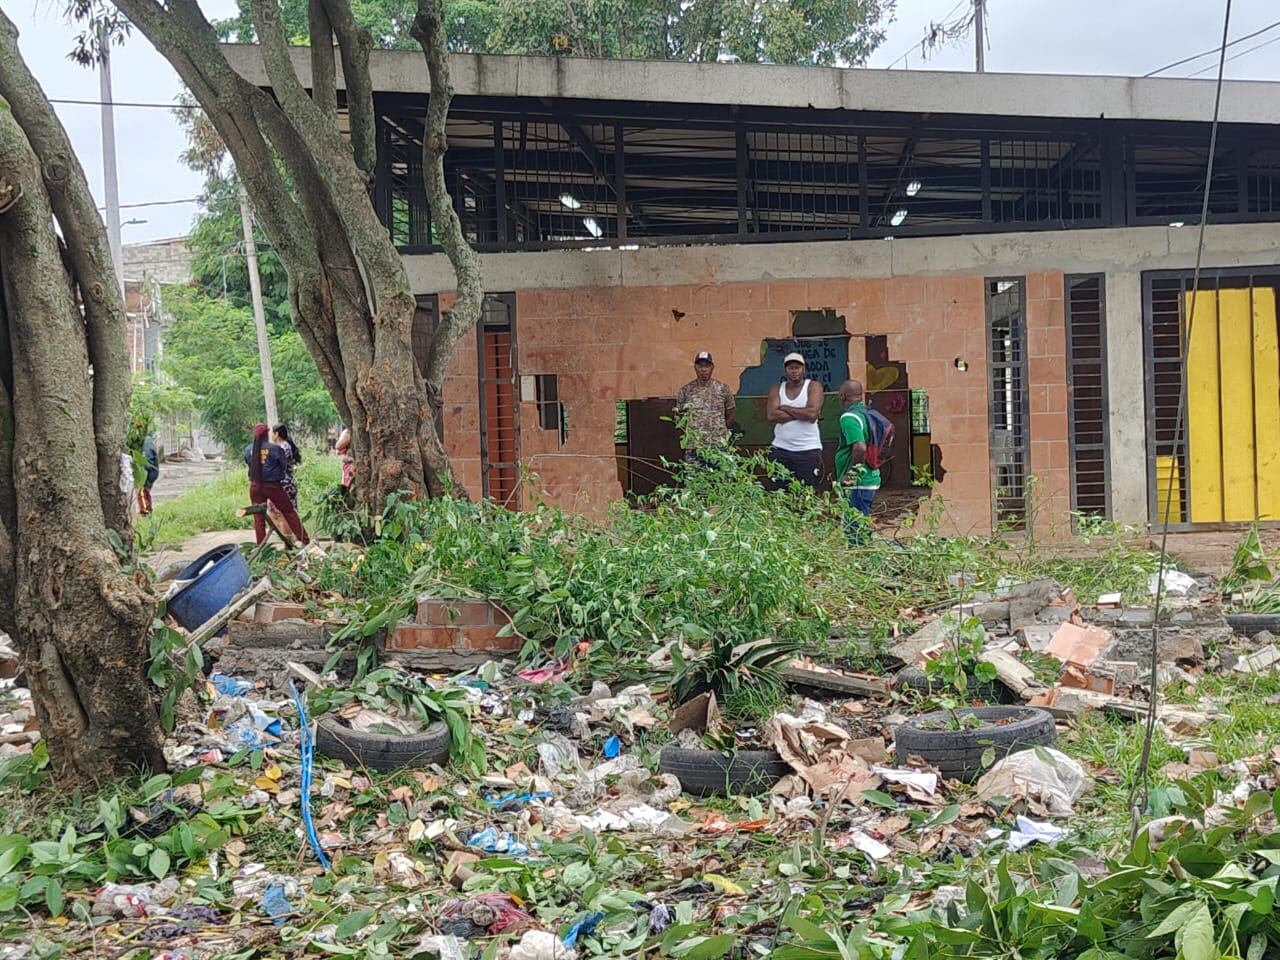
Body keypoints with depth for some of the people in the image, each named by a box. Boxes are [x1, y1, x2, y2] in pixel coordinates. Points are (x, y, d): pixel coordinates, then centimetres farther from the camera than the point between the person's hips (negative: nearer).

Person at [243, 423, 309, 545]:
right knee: (289, 512, 6)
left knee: (258, 517, 11)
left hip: (255, 486, 3)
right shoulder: (275, 448, -10)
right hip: (273, 485, -3)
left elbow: (248, 463, 10)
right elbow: (283, 466, -2)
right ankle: (305, 540, 8)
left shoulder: (248, 450, -2)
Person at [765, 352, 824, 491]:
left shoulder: (813, 386, 1)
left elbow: (812, 413, -15)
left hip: (808, 451, -3)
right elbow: (771, 415, -8)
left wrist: (785, 408, -5)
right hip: (780, 450, 3)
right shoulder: (777, 389, 10)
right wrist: (802, 414, -11)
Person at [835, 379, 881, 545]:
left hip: (857, 483, -9)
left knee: (855, 531, -5)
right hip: (872, 479, 9)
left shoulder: (849, 417, -15)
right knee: (864, 528, 18)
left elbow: (860, 448, -27)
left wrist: (851, 474, -18)